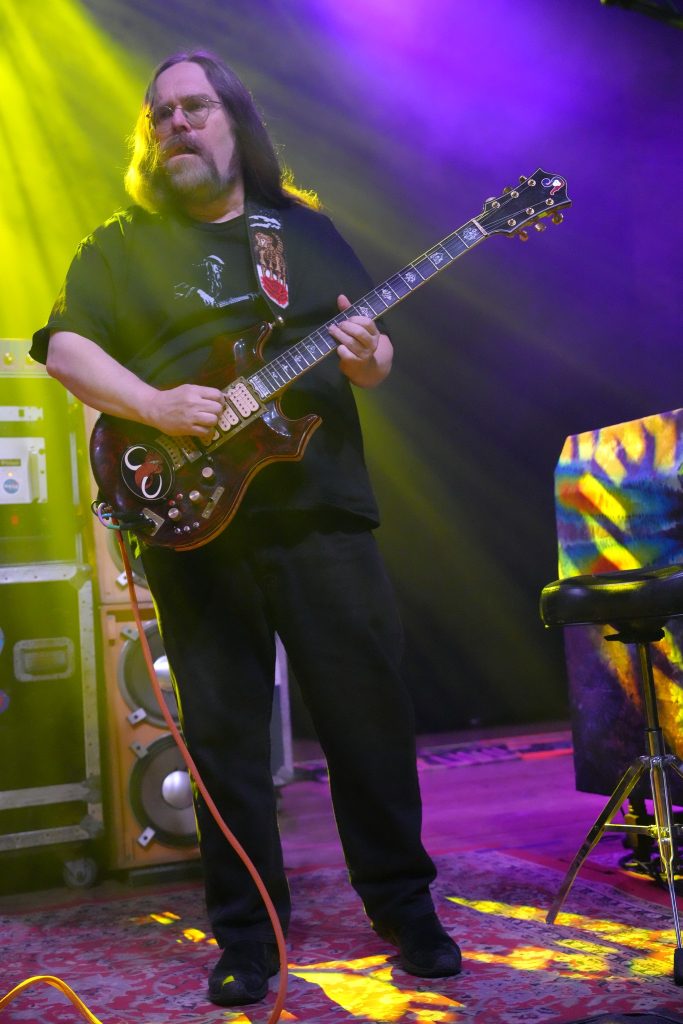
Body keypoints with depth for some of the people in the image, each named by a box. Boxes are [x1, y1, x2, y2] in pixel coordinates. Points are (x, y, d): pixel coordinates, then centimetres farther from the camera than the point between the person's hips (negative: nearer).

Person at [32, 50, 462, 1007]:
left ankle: (405, 909, 20)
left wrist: (369, 361, -7)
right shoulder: (122, 246, 11)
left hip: (320, 506, 1)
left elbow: (373, 343, 18)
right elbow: (63, 345, -2)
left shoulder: (307, 231, 17)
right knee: (223, 729, 4)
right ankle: (248, 937, 18)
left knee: (369, 711, 2)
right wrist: (158, 406, -17)